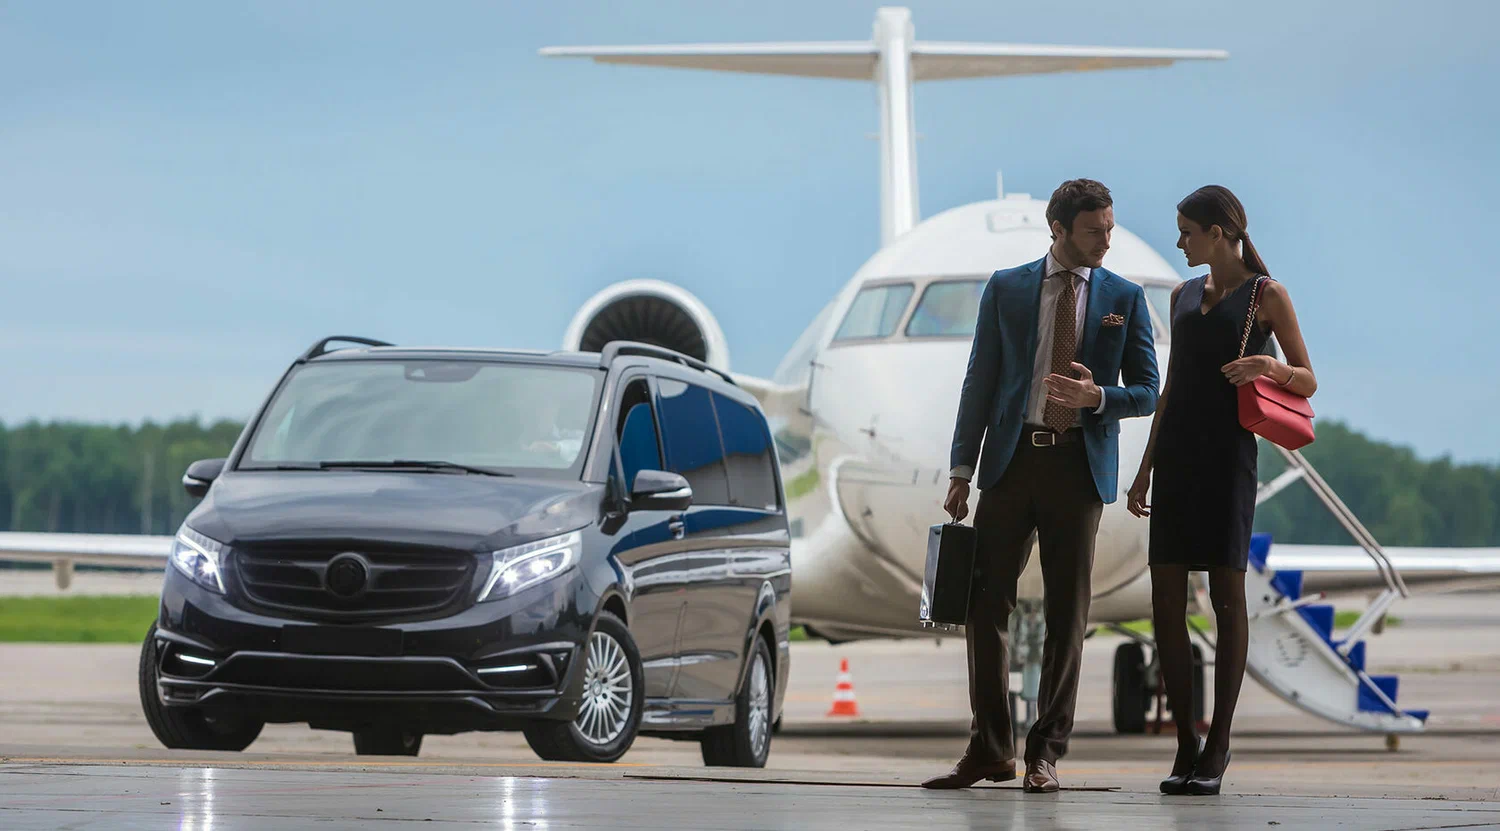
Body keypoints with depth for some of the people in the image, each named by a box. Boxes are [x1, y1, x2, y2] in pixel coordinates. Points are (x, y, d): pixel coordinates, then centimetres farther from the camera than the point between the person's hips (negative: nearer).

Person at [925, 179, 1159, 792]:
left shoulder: (1125, 299, 7)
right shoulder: (1006, 289, 8)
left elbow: (1147, 391, 7)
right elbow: (980, 381, 8)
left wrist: (1097, 397, -14)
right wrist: (962, 469, 3)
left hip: (1080, 465, -1)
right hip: (1013, 459, 1)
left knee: (1068, 610, 1)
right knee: (986, 602, -1)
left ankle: (1045, 752, 8)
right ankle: (989, 749, 7)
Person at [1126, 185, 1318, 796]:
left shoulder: (1266, 296, 0)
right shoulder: (1184, 295, 17)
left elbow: (1307, 382, 0)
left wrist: (1270, 367, -21)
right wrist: (1145, 467, 17)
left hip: (1227, 453, -6)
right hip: (1175, 453, 6)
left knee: (1227, 593, -5)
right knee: (1166, 597, -1)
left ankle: (1218, 746, -2)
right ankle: (1185, 745, 4)